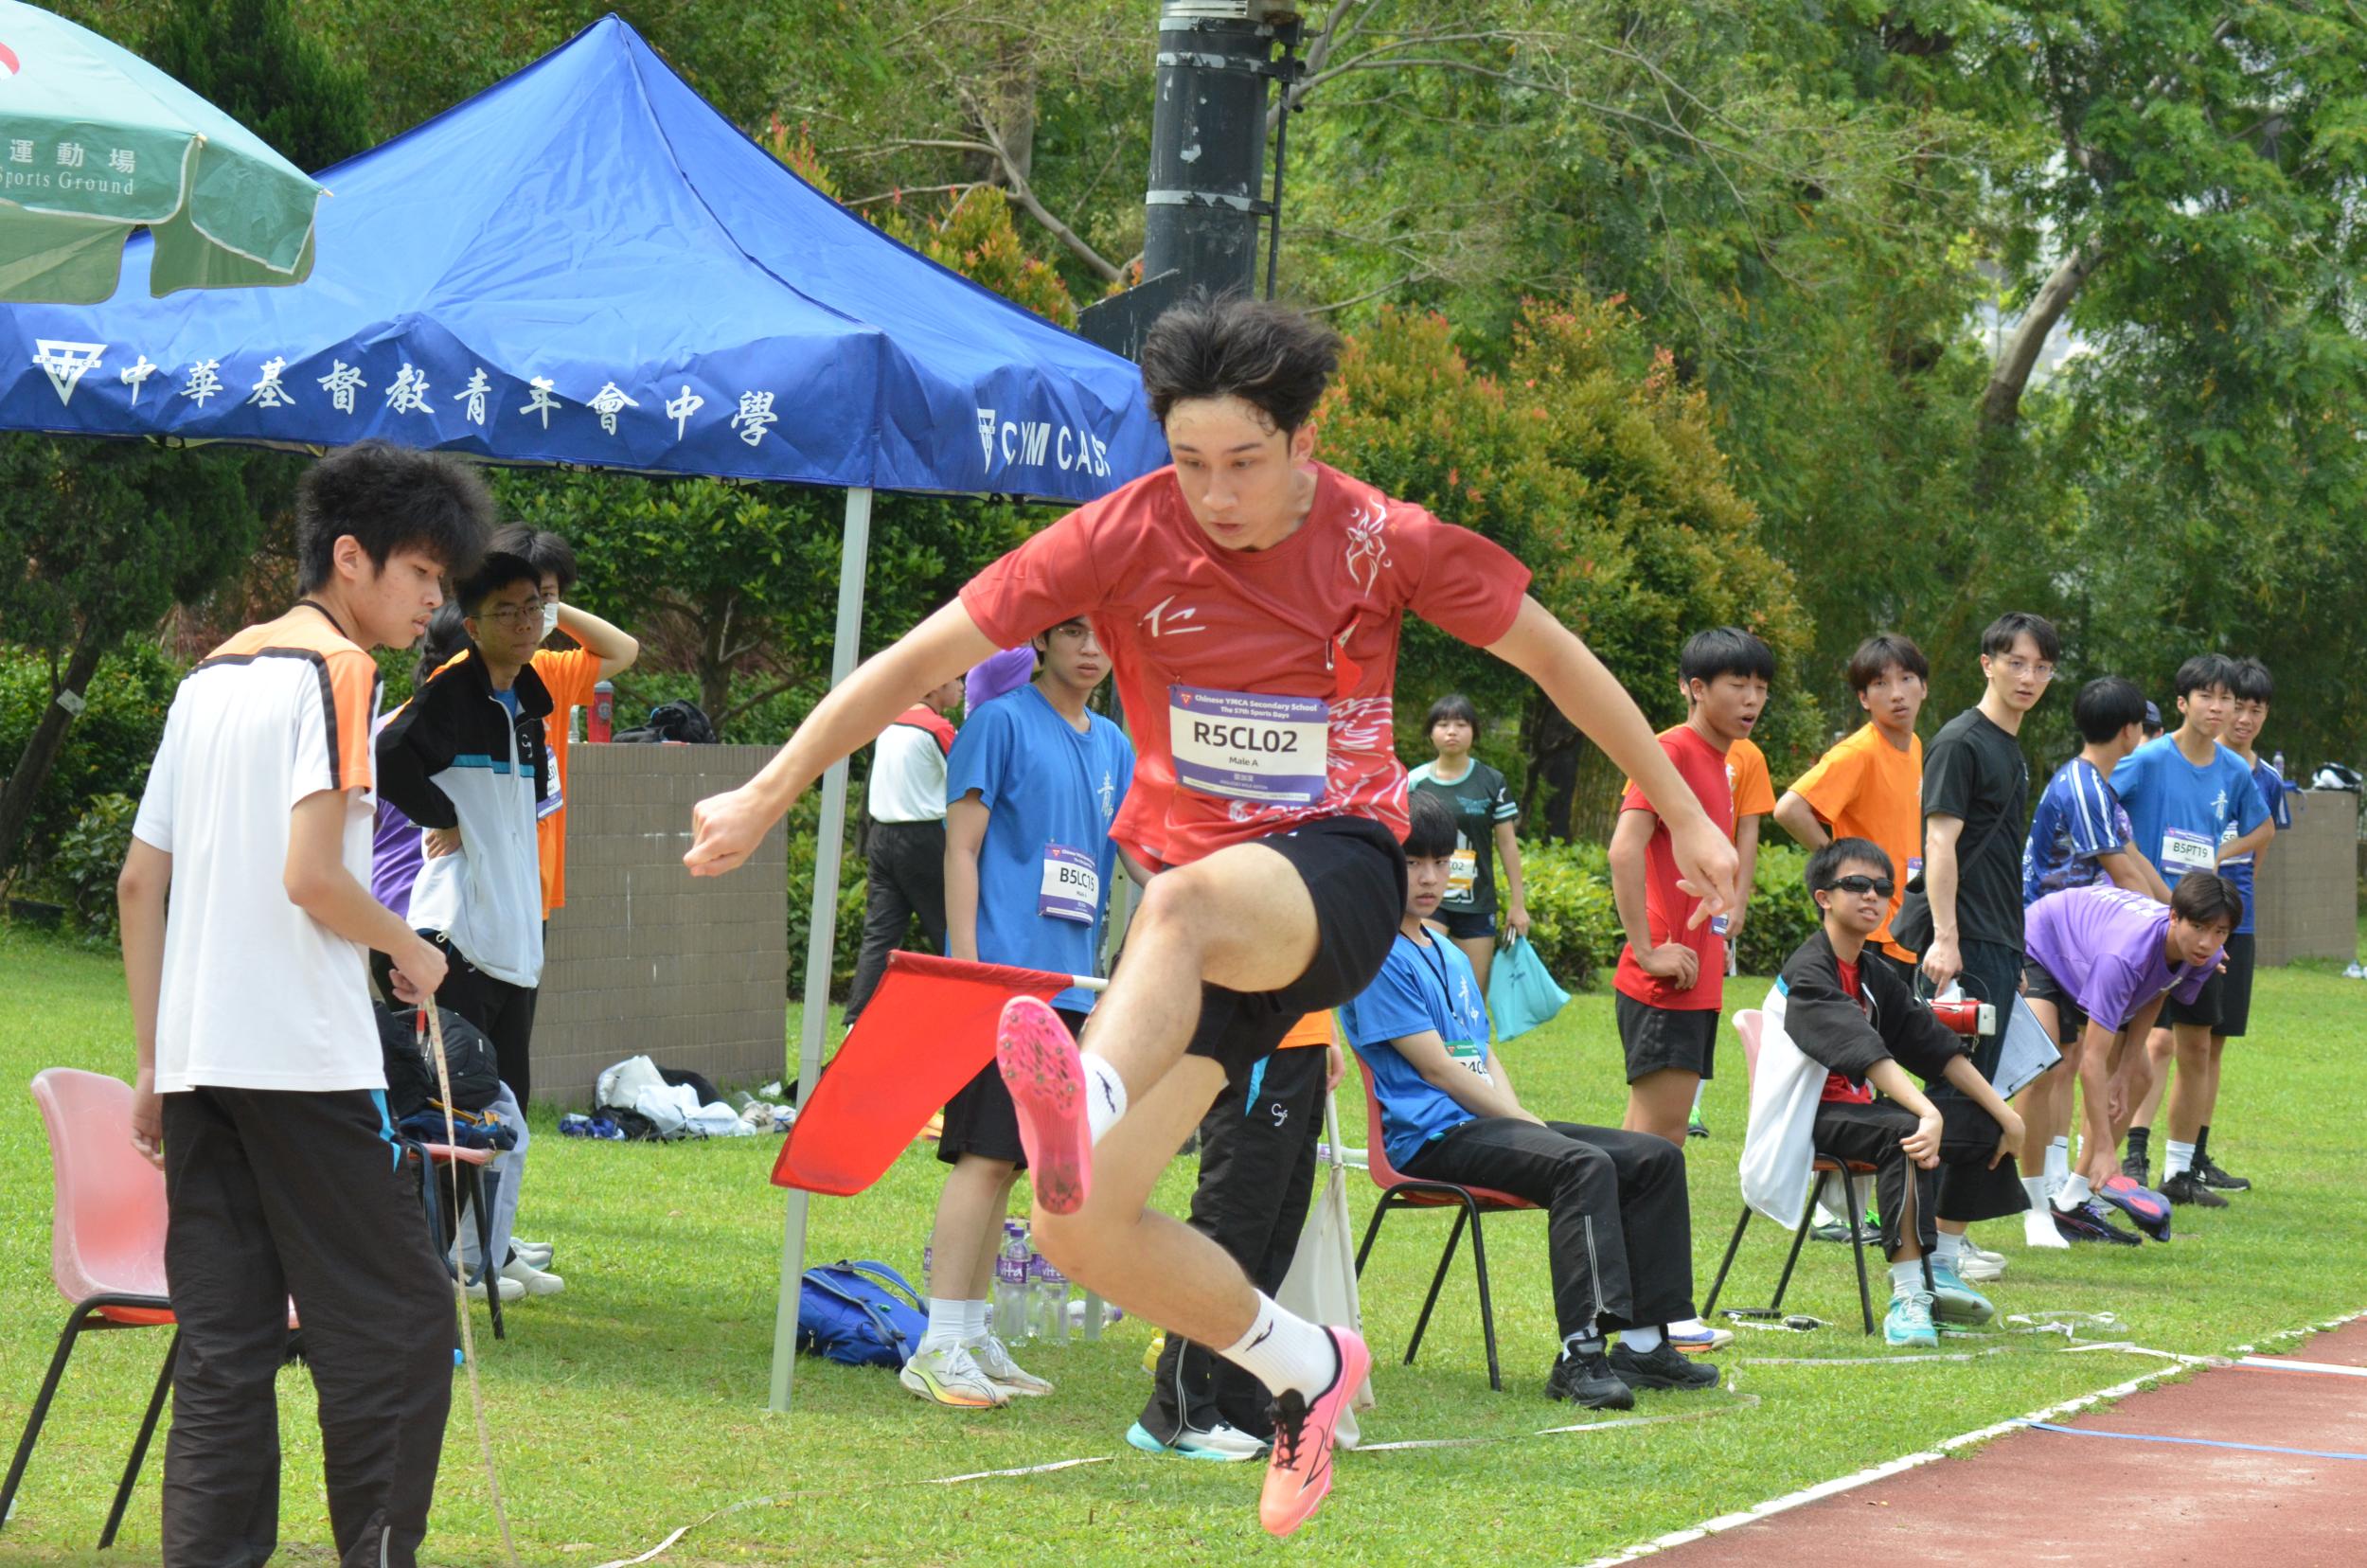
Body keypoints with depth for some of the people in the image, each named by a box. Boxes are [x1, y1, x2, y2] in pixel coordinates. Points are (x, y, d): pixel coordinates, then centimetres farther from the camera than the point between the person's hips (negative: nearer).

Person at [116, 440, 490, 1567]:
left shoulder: (210, 679, 17)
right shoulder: (337, 670, -7)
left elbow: (139, 884, 16)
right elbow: (311, 877, -18)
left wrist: (155, 1060, 18)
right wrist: (412, 951, -1)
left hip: (198, 1056, 8)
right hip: (305, 1064, -8)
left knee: (223, 1346, 7)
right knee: (394, 1332, -1)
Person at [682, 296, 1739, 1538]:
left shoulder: (1381, 542, -5)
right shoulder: (1125, 536, -5)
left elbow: (1556, 658, 8)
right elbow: (922, 657, -2)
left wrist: (1683, 816, 12)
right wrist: (768, 793, -6)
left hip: (1338, 878, -4)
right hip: (1194, 895, 4)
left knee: (1184, 900, -41)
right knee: (1075, 1229, -8)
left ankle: (1083, 1107, -72)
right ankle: (1305, 1367, 17)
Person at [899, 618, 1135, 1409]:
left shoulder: (1113, 747, 17)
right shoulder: (1002, 723, -4)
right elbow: (961, 848, -7)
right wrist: (965, 966, -14)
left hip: (1071, 982, 7)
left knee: (1006, 1162, 10)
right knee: (986, 1154, -12)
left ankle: (973, 1336, 15)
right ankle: (937, 1350, -12)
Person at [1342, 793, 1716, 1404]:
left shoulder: (1451, 957, 23)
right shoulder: (1378, 957, -8)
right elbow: (1436, 1066, -12)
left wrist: (1519, 1116, 2)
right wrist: (1525, 1122, -10)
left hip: (1489, 1124, 10)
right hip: (1431, 1138, -10)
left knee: (1657, 1157, -2)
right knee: (1584, 1164, -33)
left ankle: (1642, 1342, -7)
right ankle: (1580, 1353, -40)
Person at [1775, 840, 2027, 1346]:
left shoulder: (1876, 978, 14)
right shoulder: (1809, 972, -15)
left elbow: (1938, 1047, 12)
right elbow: (1865, 1053, -30)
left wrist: (2004, 1113, 3)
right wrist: (1929, 1114, -42)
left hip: (1861, 1108, 10)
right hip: (1813, 1117, -10)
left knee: (1986, 1124, 7)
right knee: (1908, 1133, -36)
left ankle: (1940, 1270, 10)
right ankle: (1907, 1295, -38)